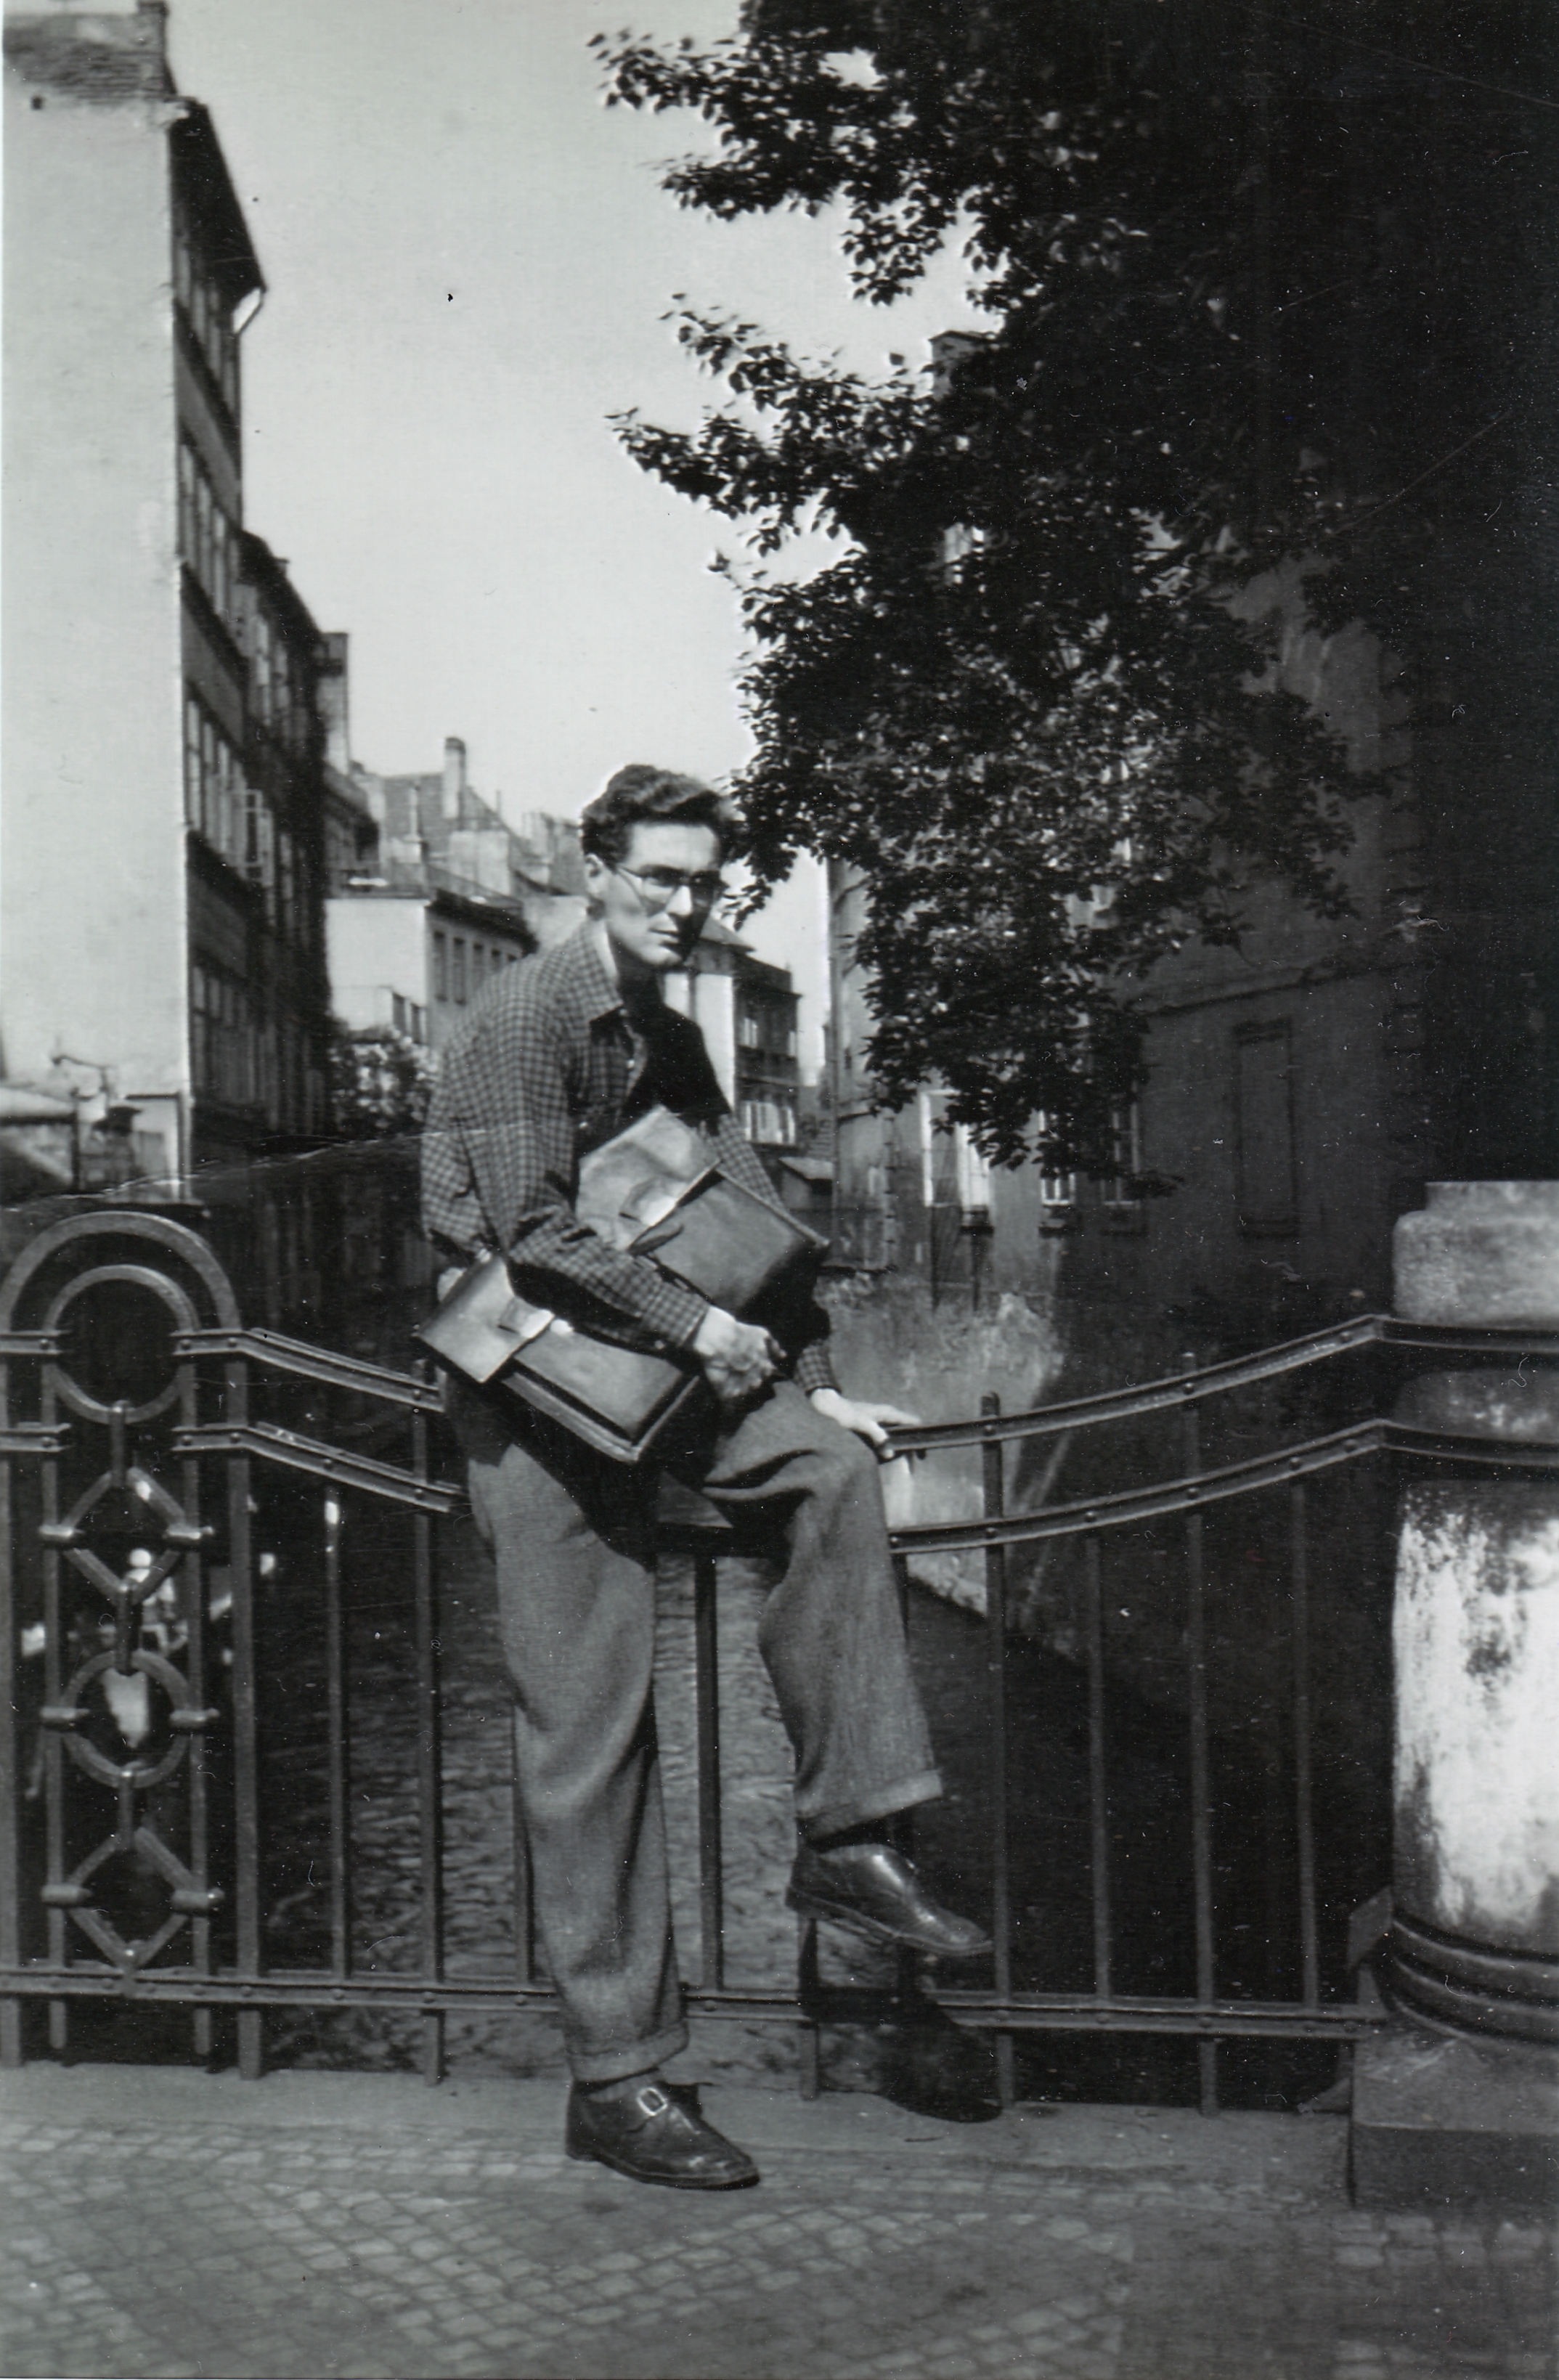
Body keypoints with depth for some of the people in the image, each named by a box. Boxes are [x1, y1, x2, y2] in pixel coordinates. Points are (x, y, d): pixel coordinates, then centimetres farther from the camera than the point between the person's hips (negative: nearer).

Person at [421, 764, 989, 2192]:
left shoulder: (671, 1043, 15)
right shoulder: (525, 1016, -10)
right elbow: (533, 1234, -19)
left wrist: (812, 1383, 5)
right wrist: (697, 1327, -16)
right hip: (531, 1386, -7)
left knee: (834, 1466, -17)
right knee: (590, 1722, -7)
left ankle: (847, 1841, -10)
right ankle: (616, 2079, 1)